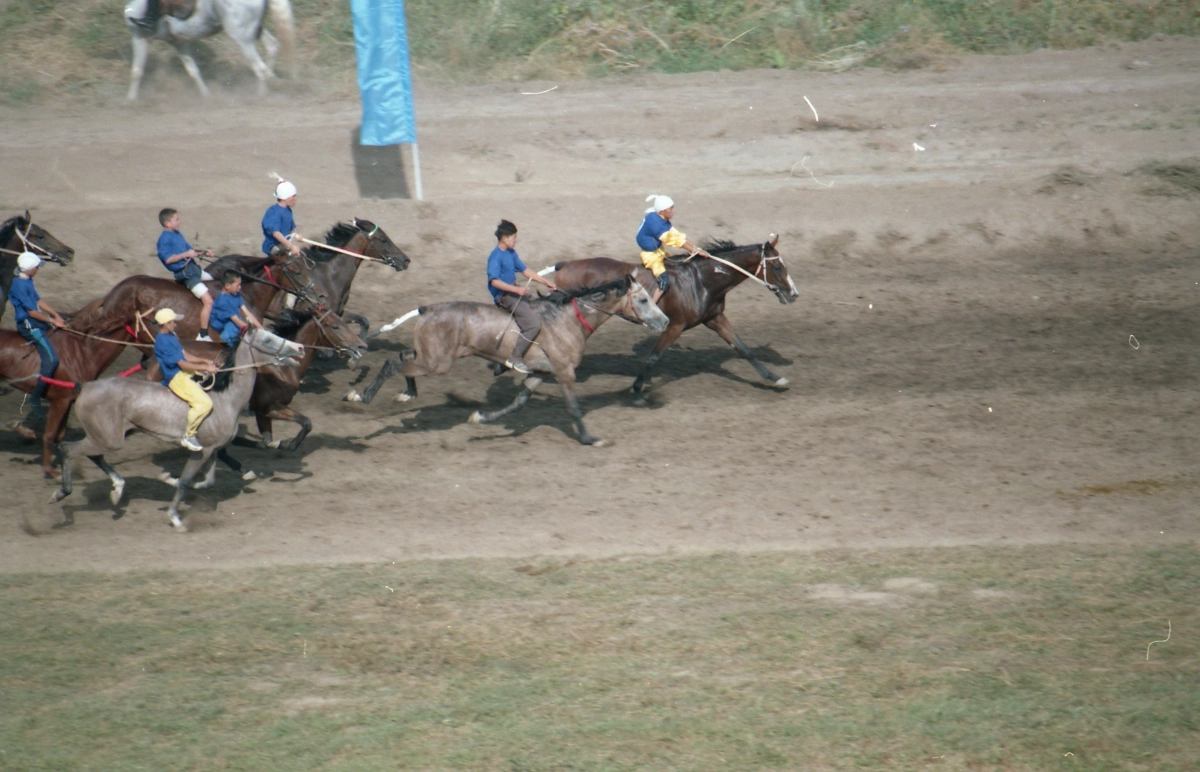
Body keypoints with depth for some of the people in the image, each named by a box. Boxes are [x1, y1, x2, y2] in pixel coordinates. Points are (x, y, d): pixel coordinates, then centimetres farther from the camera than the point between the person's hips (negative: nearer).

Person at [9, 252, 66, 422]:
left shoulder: (28, 281, 9)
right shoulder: (19, 285, -21)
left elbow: (38, 301, 17)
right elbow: (32, 312, -20)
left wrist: (56, 315, 7)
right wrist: (53, 321, -11)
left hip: (38, 322, 11)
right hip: (29, 326, -11)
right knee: (51, 359, -21)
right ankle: (35, 400, -15)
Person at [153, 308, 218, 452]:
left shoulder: (171, 336, 13)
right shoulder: (163, 342, -19)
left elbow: (185, 355, 19)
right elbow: (182, 364, -19)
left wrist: (204, 361, 6)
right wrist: (205, 368, -16)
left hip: (185, 373, 11)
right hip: (176, 378, -11)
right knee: (205, 403, -23)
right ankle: (188, 436, -10)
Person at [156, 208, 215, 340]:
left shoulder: (177, 234, 14)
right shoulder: (164, 238, -12)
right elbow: (168, 259, -21)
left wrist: (203, 252, 7)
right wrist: (186, 254, -22)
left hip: (193, 268, 10)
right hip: (185, 273, -10)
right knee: (208, 301, -17)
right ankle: (203, 336, -12)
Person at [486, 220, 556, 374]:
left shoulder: (511, 254, 13)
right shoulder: (496, 257, -16)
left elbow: (526, 271, 19)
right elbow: (494, 281, -27)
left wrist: (546, 282, 11)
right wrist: (517, 290, -34)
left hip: (514, 291, 10)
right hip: (503, 296, -10)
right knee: (533, 323, -22)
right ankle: (515, 359, -18)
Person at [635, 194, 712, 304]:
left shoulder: (664, 220, 3)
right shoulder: (654, 222, -27)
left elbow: (677, 236, 5)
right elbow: (674, 240, -25)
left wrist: (696, 249, -3)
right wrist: (696, 250, -21)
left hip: (659, 251, 10)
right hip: (650, 255, -10)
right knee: (664, 281, -23)